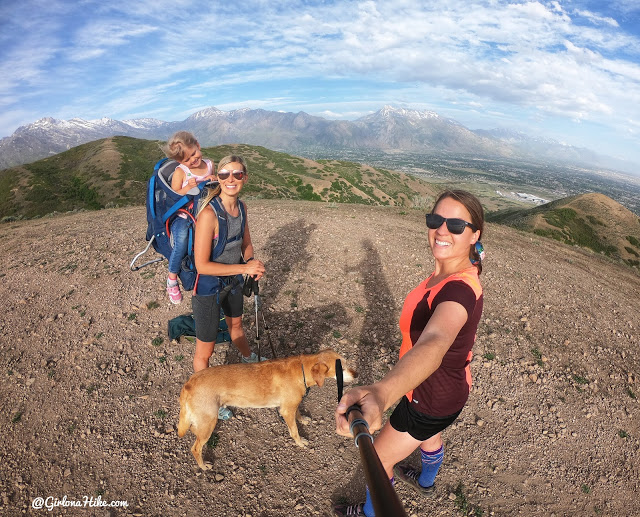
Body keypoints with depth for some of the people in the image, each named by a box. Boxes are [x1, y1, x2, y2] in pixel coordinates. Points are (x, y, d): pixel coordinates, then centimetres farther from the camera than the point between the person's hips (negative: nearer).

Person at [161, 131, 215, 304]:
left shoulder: (209, 165, 7)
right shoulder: (180, 172, -6)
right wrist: (188, 188, -24)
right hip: (182, 216, -4)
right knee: (182, 243, -28)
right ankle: (172, 280, -8)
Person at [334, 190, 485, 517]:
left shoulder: (459, 290, -41)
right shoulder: (460, 268, -11)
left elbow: (434, 344, -61)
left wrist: (382, 393, -78)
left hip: (431, 398, -9)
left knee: (377, 459, 15)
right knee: (430, 437, 39)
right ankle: (426, 481, 72)